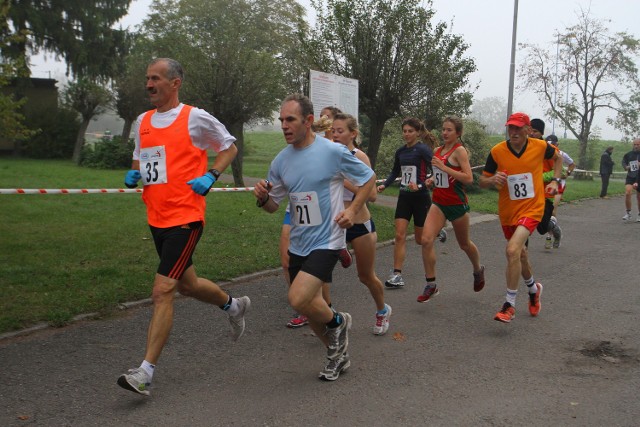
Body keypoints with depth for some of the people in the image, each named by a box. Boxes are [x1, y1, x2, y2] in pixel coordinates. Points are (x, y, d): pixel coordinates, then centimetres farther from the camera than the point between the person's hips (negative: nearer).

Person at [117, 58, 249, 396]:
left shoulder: (196, 118, -6)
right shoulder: (142, 121, 11)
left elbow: (229, 147, 6)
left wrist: (210, 177, -9)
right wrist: (133, 174, 2)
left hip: (185, 217, -7)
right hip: (156, 218, 8)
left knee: (162, 290, -13)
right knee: (187, 284, 21)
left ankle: (145, 373, -9)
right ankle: (233, 305, 50)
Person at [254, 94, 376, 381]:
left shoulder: (333, 152, -12)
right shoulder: (281, 161, 3)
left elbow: (369, 178, 0)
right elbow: (273, 206, 10)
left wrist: (352, 210, -12)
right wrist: (262, 197, -13)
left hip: (326, 241, -6)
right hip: (298, 245, 6)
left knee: (298, 299, -22)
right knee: (311, 306, 14)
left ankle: (336, 322, 10)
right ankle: (338, 355, 37)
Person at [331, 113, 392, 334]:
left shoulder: (359, 156, -14)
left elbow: (372, 194, -26)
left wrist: (343, 180, -30)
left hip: (359, 225, -4)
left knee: (366, 276, 12)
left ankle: (382, 310, 40)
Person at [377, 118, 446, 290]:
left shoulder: (423, 149, -12)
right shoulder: (400, 151, 7)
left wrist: (421, 185, -30)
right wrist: (384, 185, 6)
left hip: (420, 197, -5)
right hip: (404, 197, 5)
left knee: (421, 240, 9)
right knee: (399, 235, -6)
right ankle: (397, 275, -5)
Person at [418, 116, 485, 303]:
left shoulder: (459, 150, -12)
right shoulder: (438, 150, 9)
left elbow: (469, 178, -22)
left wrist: (444, 168, -25)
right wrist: (432, 180, 4)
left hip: (457, 203, -5)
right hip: (439, 203, 6)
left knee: (464, 244, 14)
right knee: (426, 240, -13)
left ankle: (478, 271, 45)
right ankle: (431, 285, -4)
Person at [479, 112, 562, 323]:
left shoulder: (540, 146, -8)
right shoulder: (497, 151, -9)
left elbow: (557, 157, 16)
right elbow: (482, 181, -2)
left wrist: (555, 181, 5)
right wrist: (493, 180, -24)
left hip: (531, 209, -3)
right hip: (507, 211, 3)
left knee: (512, 250, -23)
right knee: (520, 254, 19)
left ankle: (510, 305, -13)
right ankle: (533, 289, 49)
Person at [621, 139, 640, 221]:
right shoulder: (629, 154, 3)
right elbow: (624, 161, 21)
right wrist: (625, 167, 1)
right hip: (630, 177, 1)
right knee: (627, 193, -16)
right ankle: (628, 213, -4)